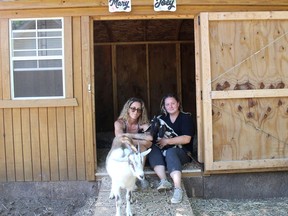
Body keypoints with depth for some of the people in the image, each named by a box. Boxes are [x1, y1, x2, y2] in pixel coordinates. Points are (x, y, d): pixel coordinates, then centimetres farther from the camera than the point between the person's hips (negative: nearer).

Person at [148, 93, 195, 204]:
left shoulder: (186, 117, 1)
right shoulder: (161, 118, 15)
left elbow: (186, 139, -11)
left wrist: (167, 141, -15)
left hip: (182, 152, -4)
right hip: (163, 152, 4)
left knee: (170, 152, -36)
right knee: (152, 148, -26)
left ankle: (178, 188, -48)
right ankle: (164, 181, -41)